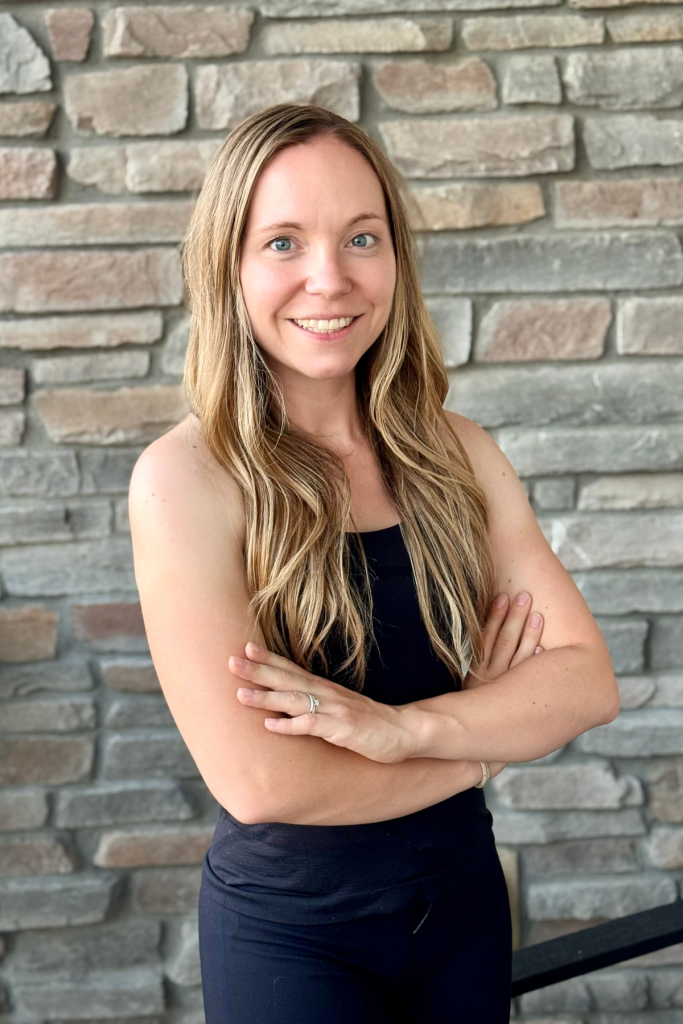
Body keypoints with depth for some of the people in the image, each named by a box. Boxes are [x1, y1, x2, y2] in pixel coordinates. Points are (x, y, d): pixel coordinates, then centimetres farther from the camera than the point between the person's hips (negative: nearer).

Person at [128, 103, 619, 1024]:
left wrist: (402, 726, -24)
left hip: (464, 902, 5)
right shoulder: (187, 479, -18)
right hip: (291, 934, -4)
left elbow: (590, 680, -8)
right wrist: (488, 727, -12)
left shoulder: (457, 455, -3)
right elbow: (258, 783, -24)